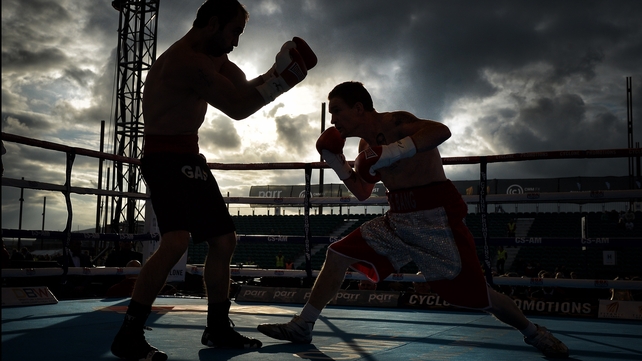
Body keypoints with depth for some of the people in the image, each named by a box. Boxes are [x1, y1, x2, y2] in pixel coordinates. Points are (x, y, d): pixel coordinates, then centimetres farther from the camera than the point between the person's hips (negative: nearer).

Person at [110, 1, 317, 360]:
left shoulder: (212, 56, 12)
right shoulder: (187, 61, -21)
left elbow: (244, 89, 10)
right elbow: (238, 108, -21)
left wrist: (276, 75, -7)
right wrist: (280, 76, -15)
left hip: (190, 158, 10)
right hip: (166, 158, -10)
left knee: (224, 240, 10)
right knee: (176, 242, -28)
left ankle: (218, 328, 20)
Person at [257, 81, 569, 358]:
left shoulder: (394, 122, -15)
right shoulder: (366, 143, 11)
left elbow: (441, 131, -34)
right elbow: (362, 192, 19)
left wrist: (391, 152, -38)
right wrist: (336, 161, 9)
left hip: (435, 218, -8)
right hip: (398, 219, 8)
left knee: (477, 295, -4)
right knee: (337, 254, 2)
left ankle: (533, 332, 23)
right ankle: (303, 326, 13)